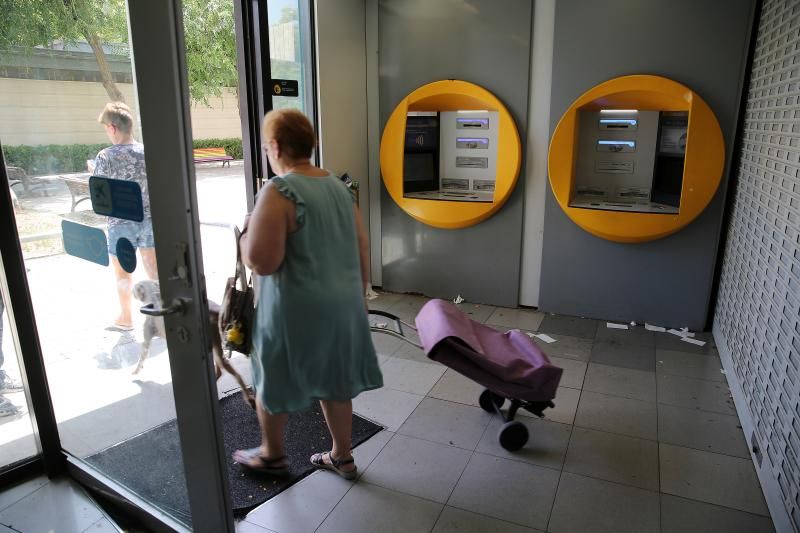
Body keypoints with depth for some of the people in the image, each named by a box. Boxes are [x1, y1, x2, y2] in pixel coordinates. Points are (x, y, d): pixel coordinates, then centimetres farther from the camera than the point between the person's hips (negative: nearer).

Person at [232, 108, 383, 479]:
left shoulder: (278, 192, -17)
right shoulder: (339, 187, 5)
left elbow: (261, 261, -23)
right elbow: (362, 251, 10)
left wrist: (246, 231, -3)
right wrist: (356, 297, 21)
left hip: (295, 310, -6)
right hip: (341, 306, 7)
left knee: (272, 383, 17)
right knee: (336, 384, 19)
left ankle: (272, 455, 37)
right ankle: (341, 457, 34)